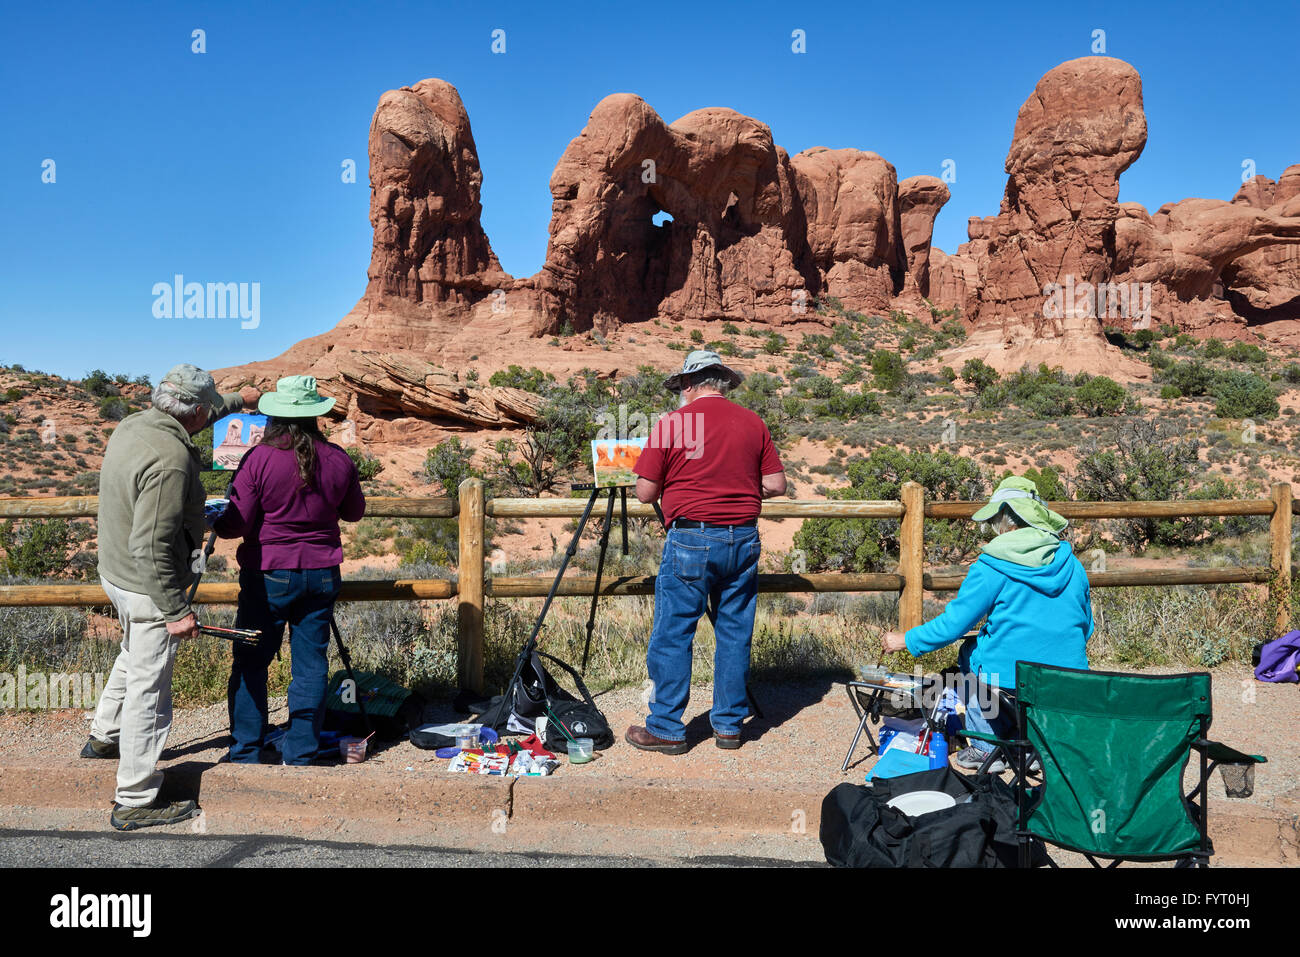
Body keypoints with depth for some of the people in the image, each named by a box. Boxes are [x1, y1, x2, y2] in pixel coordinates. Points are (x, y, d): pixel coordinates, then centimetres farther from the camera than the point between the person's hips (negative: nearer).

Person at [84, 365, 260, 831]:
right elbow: (151, 548, -31)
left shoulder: (132, 425, -1)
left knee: (134, 656, 33)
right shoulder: (170, 461, -31)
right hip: (149, 588, -10)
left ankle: (104, 737, 53)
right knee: (148, 689, 2)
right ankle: (135, 801, 14)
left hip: (115, 573, 10)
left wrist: (238, 399, 34)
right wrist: (176, 610, -24)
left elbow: (186, 421, 23)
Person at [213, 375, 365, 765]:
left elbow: (236, 525, -9)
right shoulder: (339, 460, -2)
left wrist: (209, 523, 11)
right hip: (322, 575, 3)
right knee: (311, 665, 10)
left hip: (269, 575, -3)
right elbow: (355, 513, 13)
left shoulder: (260, 459, -12)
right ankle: (300, 755, 17)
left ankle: (245, 755, 18)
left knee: (250, 663, 11)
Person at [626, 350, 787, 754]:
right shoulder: (753, 423, 5)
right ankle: (729, 724, 21)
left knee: (673, 635, 4)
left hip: (691, 538, -4)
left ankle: (666, 729, 10)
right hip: (743, 539, 4)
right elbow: (776, 485, 6)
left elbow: (646, 492, -3)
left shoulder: (672, 423, -5)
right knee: (735, 634, 12)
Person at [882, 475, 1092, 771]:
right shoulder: (1072, 563, 5)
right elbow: (1085, 629, 13)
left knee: (970, 651, 25)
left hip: (1012, 680, -5)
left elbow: (954, 623, -8)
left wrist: (904, 641, 5)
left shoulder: (993, 566, -11)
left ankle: (985, 748, 23)